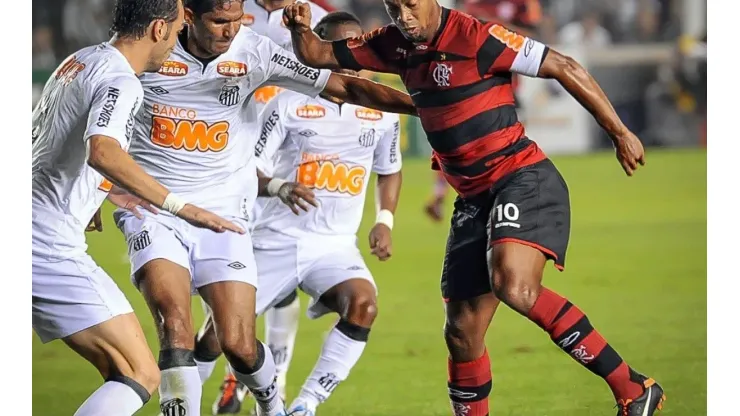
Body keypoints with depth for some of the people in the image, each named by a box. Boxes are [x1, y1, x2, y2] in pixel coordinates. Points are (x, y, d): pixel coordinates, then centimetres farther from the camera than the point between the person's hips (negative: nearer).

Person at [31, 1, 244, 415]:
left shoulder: (77, 61, 17)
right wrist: (179, 206, -30)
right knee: (141, 376, -10)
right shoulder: (121, 82, -11)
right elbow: (102, 152, -31)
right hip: (52, 247, -10)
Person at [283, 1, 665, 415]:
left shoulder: (475, 37, -13)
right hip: (474, 197, 8)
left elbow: (564, 68, -11)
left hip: (523, 179, -8)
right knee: (462, 332, 4)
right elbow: (318, 55, 17)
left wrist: (620, 133, -7)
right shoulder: (395, 45, 8)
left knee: (513, 286, -32)